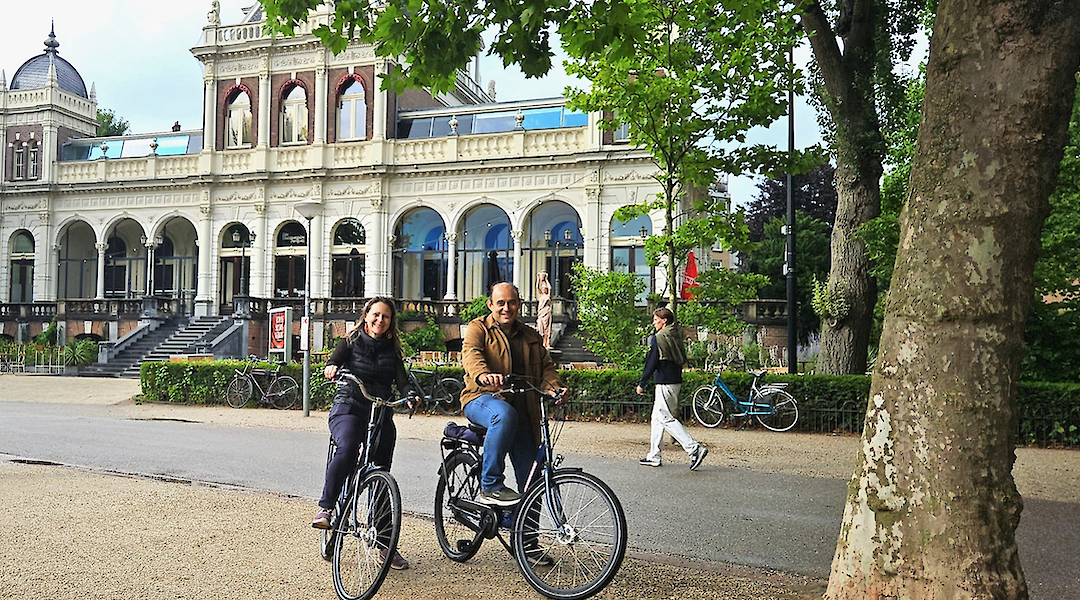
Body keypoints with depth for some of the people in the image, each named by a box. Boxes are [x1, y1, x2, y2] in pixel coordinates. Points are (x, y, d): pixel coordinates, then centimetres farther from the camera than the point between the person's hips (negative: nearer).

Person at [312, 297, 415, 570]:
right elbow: (334, 361, -9)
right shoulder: (351, 342, 7)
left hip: (382, 414, 3)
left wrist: (411, 395, -19)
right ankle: (325, 507, -21)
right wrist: (331, 367, -33)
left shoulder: (393, 350, 13)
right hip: (349, 408, -3)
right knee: (347, 450, -35)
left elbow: (402, 381, 3)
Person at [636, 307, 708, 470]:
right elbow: (681, 358, 16)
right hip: (676, 381, 9)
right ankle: (654, 456, 18)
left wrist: (641, 384, -6)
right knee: (657, 417, 14)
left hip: (665, 384, -9)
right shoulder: (677, 336, 12)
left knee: (665, 418, -7)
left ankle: (695, 449, -15)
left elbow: (651, 364, -14)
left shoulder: (658, 338, -13)